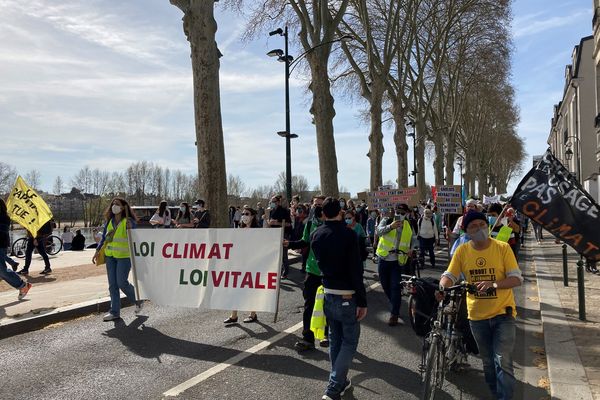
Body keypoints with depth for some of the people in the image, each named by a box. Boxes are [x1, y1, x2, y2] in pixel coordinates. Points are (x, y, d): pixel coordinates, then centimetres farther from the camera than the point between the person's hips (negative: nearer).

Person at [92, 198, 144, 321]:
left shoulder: (128, 221, -7)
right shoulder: (109, 221, 10)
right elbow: (104, 237, 17)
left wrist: (130, 228, -23)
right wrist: (97, 251, 11)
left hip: (124, 256, -6)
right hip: (110, 256, 6)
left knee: (121, 283, -7)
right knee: (112, 285, 7)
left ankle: (138, 301, 18)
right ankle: (115, 312, 14)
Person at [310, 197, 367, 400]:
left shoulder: (317, 234, 0)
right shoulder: (348, 234, -18)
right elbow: (356, 270, -19)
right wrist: (362, 301, -15)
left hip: (328, 294, 6)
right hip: (347, 296, -6)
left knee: (335, 339, 19)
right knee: (349, 341, 6)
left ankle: (340, 382, 31)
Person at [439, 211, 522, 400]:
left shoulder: (502, 248, -10)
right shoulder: (462, 251, -4)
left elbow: (517, 278, -11)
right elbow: (449, 276, -5)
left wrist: (493, 284, -28)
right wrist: (442, 287, -27)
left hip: (502, 313, -3)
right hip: (477, 315, 3)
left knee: (503, 362, -7)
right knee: (488, 362, 17)